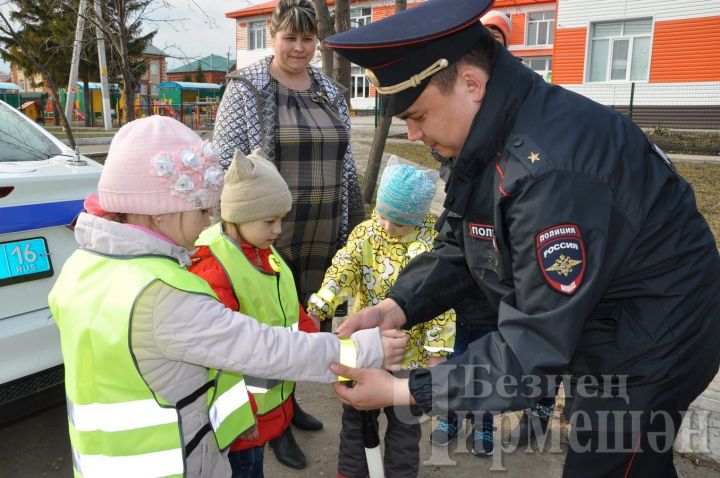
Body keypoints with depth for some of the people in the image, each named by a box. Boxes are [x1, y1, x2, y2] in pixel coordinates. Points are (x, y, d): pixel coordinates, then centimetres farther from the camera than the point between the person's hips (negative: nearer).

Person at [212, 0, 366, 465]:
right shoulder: (246, 90, -4)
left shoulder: (331, 93, 11)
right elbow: (223, 163, -7)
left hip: (323, 235, 5)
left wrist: (356, 222, 15)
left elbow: (346, 164, 15)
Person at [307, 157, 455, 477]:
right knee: (356, 414, 20)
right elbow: (342, 271, -15)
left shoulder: (435, 243, -13)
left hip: (410, 353, -2)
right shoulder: (365, 234, -7)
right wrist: (317, 310, -30)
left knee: (404, 422, 16)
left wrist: (437, 351, -12)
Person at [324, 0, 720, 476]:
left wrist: (401, 391, -27)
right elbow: (466, 247, 2)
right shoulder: (498, 133, -4)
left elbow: (537, 344, -32)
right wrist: (398, 306, -13)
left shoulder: (552, 169, -35)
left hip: (649, 346, -8)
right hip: (598, 326, 9)